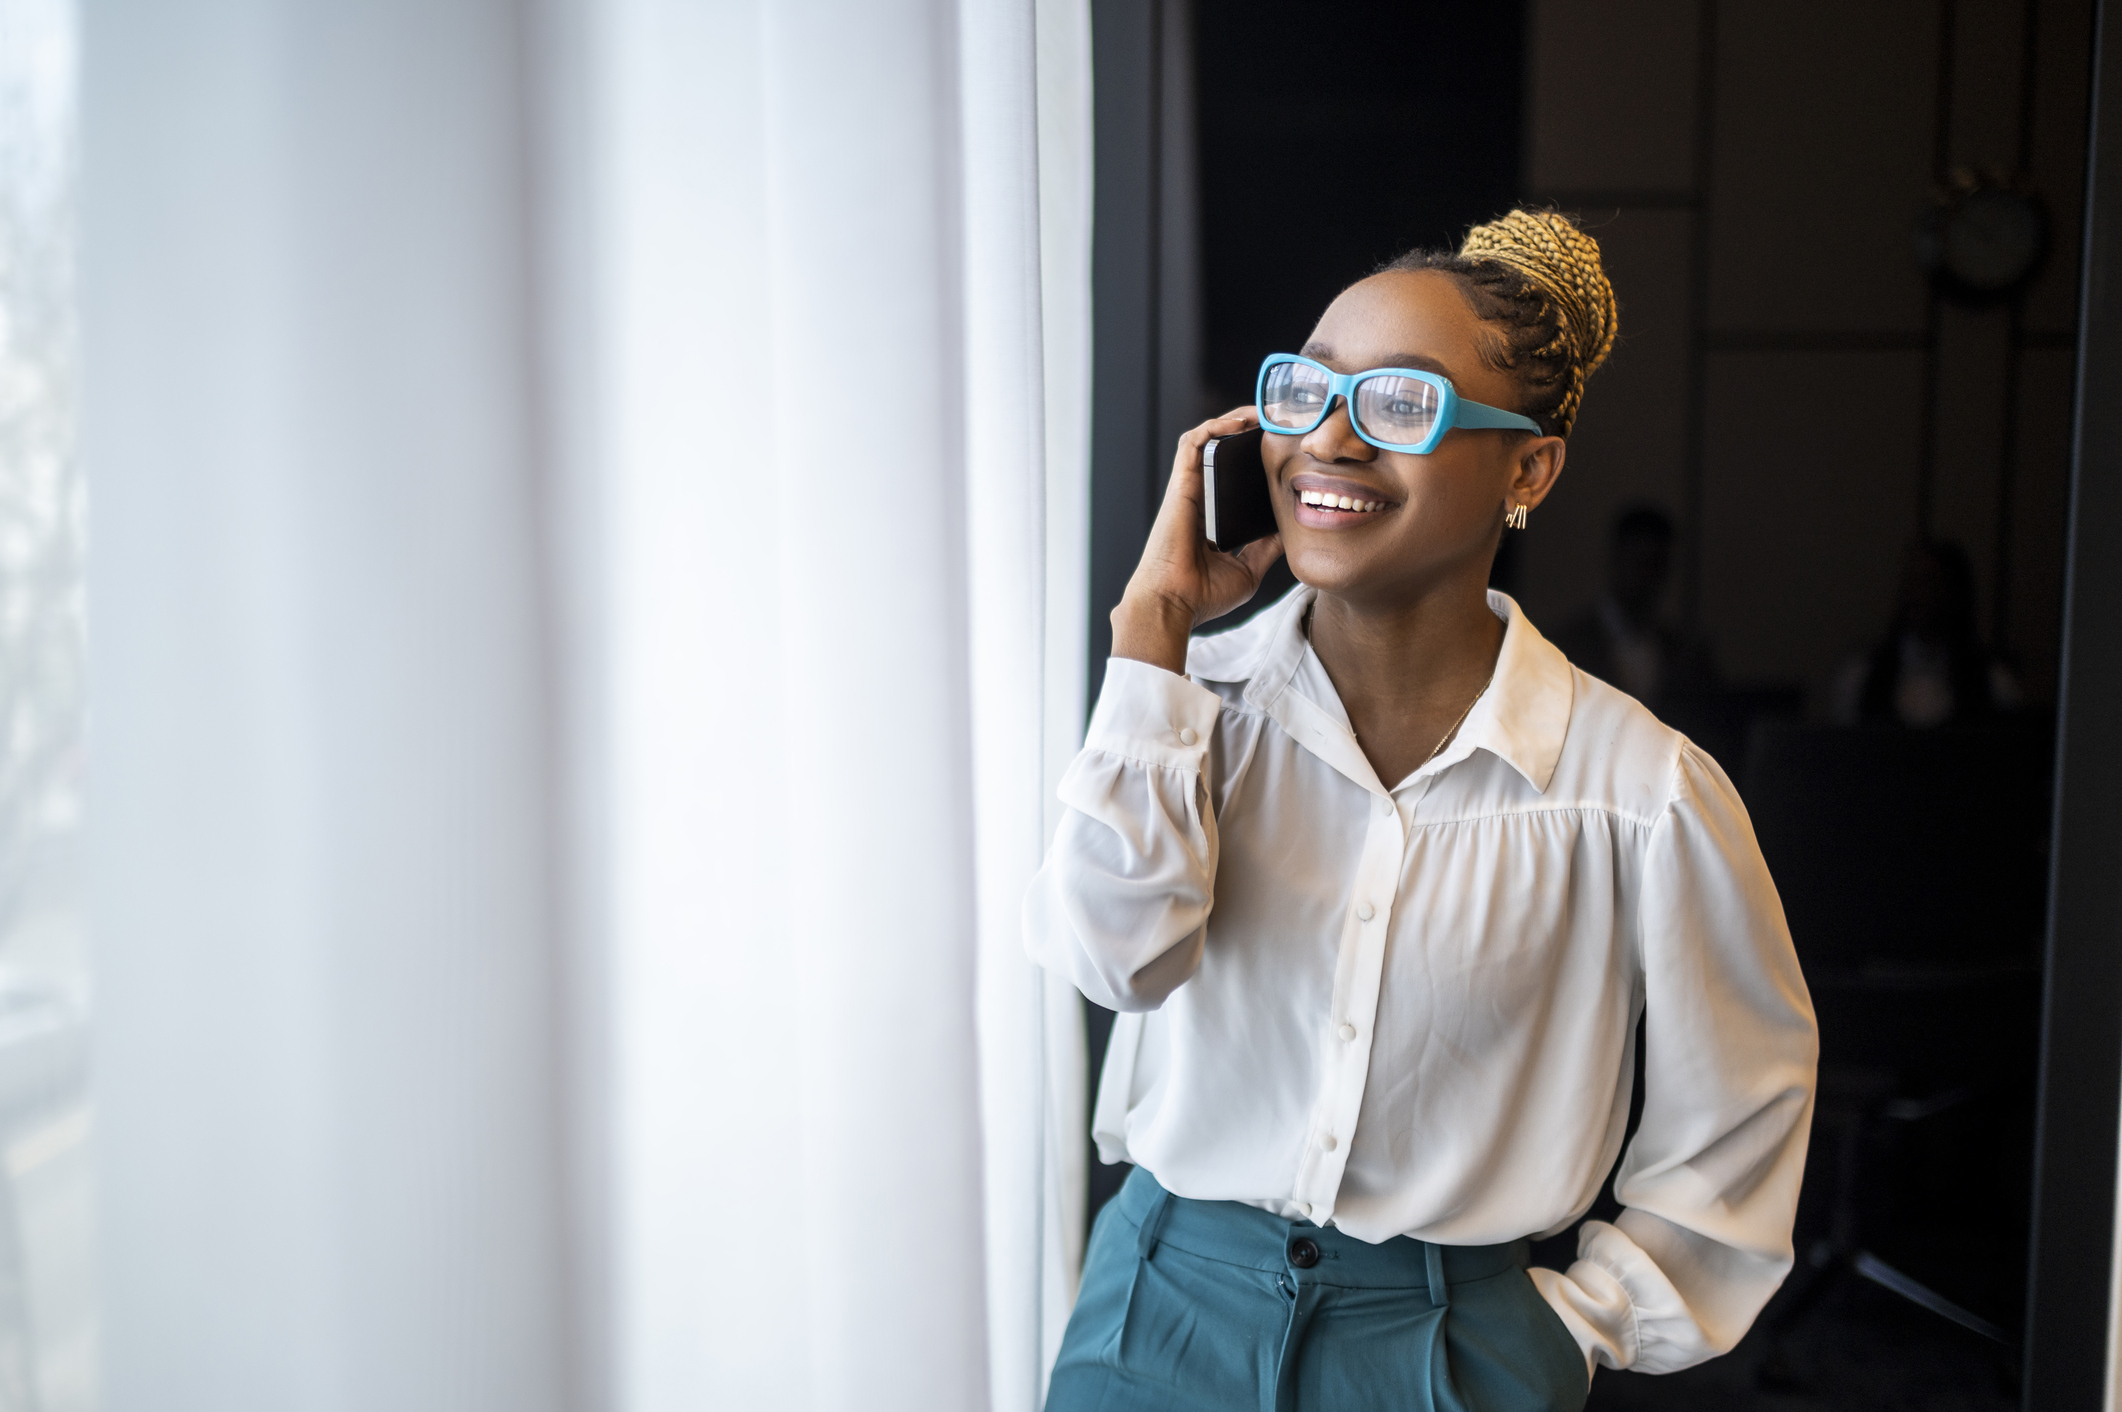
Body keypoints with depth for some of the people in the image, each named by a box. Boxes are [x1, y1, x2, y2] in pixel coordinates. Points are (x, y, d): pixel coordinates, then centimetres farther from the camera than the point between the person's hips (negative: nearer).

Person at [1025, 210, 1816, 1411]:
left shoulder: (1640, 792, -12)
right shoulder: (1194, 699, -6)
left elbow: (1744, 1096, 2)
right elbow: (1115, 946, -24)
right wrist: (1155, 619, -20)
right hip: (1165, 1313, 2)